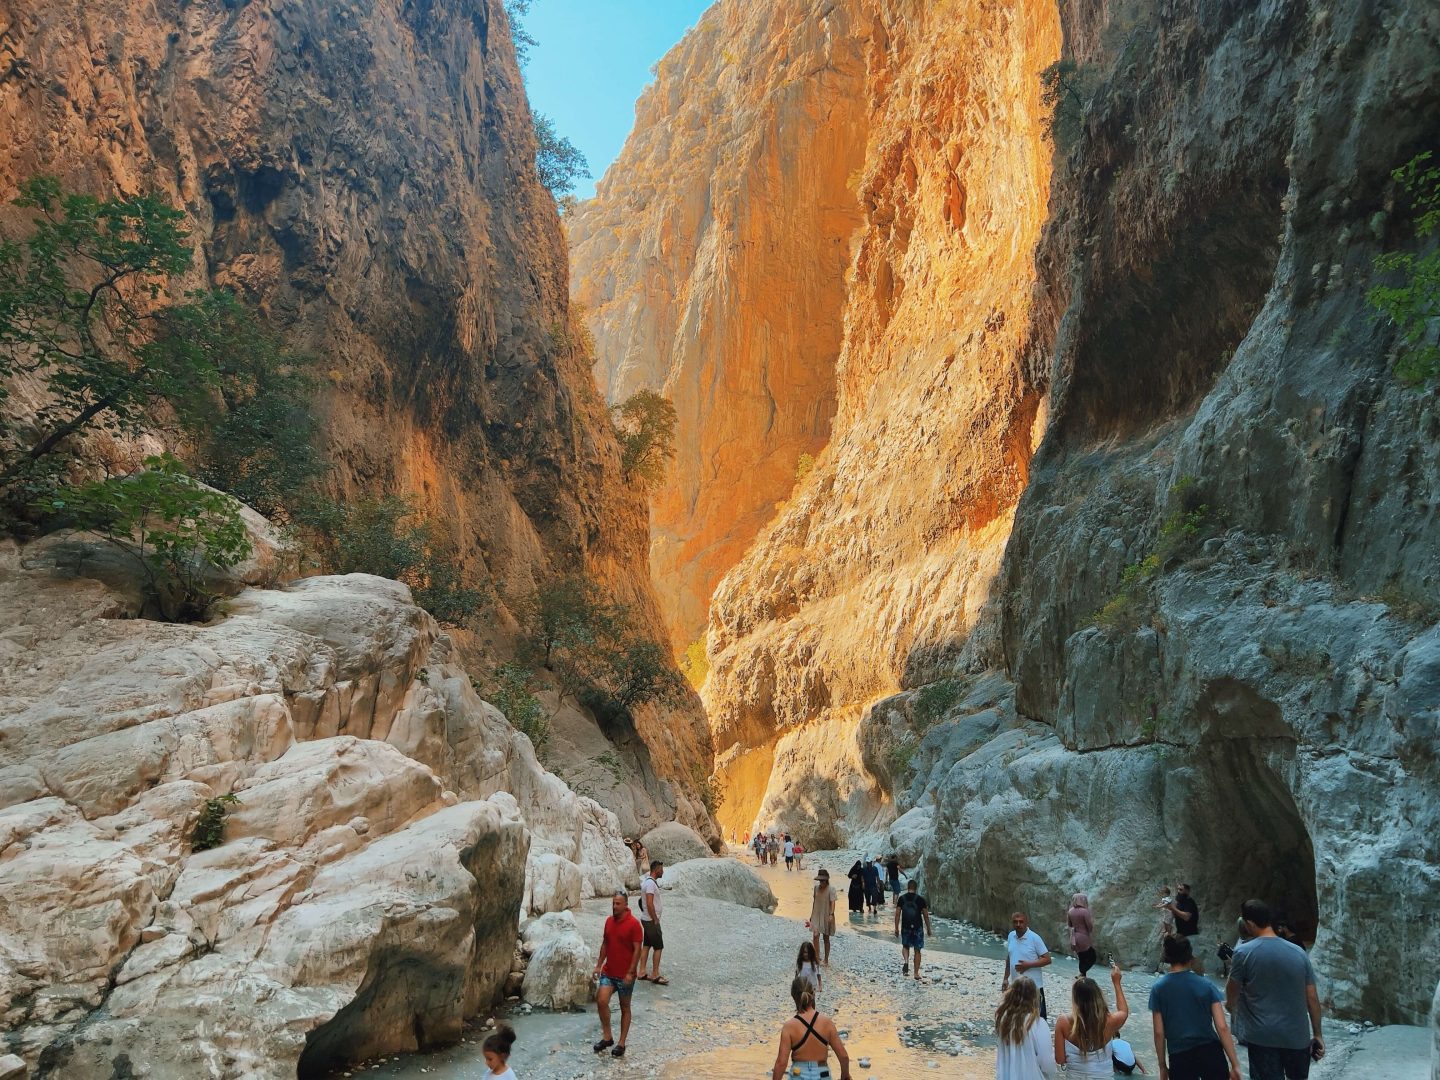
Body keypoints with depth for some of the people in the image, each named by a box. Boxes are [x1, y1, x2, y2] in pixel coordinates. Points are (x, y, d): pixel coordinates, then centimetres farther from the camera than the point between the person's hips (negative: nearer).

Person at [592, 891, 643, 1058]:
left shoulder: (633, 924, -15)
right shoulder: (609, 921, 4)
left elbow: (637, 950, -15)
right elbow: (605, 944, 13)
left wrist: (630, 972, -19)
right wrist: (599, 965, 8)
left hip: (625, 975, -5)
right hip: (608, 972, 5)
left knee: (624, 1008, 7)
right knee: (601, 1001, -10)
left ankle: (621, 1044, 20)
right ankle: (607, 1037, 7)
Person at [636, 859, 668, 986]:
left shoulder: (647, 881, 10)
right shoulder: (651, 883, -21)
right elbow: (649, 904, -26)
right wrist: (655, 920, -18)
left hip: (646, 919, 10)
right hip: (651, 920, -10)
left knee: (646, 945, 13)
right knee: (658, 947, -1)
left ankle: (642, 973, 18)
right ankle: (655, 975, 4)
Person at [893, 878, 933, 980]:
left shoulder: (902, 898, -1)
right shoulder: (921, 899, -4)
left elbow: (897, 914, -2)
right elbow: (926, 915, -1)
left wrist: (896, 928, 5)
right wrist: (928, 929, 10)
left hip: (905, 927, 1)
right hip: (917, 928, -1)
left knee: (905, 946, 20)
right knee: (917, 950, 10)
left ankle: (905, 961, -7)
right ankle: (916, 973, 12)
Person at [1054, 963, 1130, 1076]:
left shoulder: (1064, 1023, -22)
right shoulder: (1110, 1021, -19)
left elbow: (1060, 1060, -14)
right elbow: (1124, 1011, 6)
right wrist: (1116, 982, 13)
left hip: (1075, 1076, 0)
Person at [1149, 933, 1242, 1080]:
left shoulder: (1158, 988, -2)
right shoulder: (1206, 985, -2)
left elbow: (1159, 1032, -2)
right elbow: (1222, 1027, -7)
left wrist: (1163, 1066, 8)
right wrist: (1235, 1064, -1)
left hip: (1180, 1057, -1)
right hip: (1210, 1052, 1)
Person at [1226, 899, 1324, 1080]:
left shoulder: (1244, 952, -12)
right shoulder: (1298, 952, -2)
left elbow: (1232, 992, 2)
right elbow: (1312, 998, 1)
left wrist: (1232, 1009, 23)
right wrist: (1317, 1034, 13)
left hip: (1262, 1037, -3)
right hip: (1297, 1035, 4)